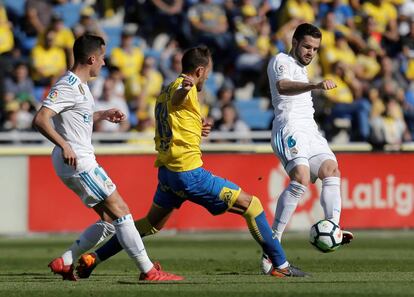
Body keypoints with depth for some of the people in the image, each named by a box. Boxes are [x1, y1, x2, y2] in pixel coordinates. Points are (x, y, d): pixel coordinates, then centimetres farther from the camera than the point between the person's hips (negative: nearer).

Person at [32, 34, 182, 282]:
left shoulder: (79, 85, 15)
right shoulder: (68, 86, -16)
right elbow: (40, 119, -25)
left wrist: (103, 115, 26)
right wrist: (64, 145, -31)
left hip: (82, 162, 10)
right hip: (77, 162, -10)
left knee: (110, 220, 10)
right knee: (120, 212, -8)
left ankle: (65, 263, 10)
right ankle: (148, 271, -5)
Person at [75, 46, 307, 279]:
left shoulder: (165, 92, 19)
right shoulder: (184, 87, -10)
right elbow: (176, 98, -37)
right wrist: (185, 88, -59)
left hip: (166, 171, 9)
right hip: (188, 171, -9)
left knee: (152, 224, 26)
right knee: (252, 206, -4)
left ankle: (92, 259, 21)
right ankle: (281, 266, -4)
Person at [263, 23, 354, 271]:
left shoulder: (301, 69, 28)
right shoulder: (281, 61, -1)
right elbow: (283, 86, -24)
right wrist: (314, 86, -39)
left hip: (309, 130, 9)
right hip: (290, 129, -9)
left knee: (331, 170, -16)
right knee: (301, 178, -26)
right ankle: (273, 242, -27)